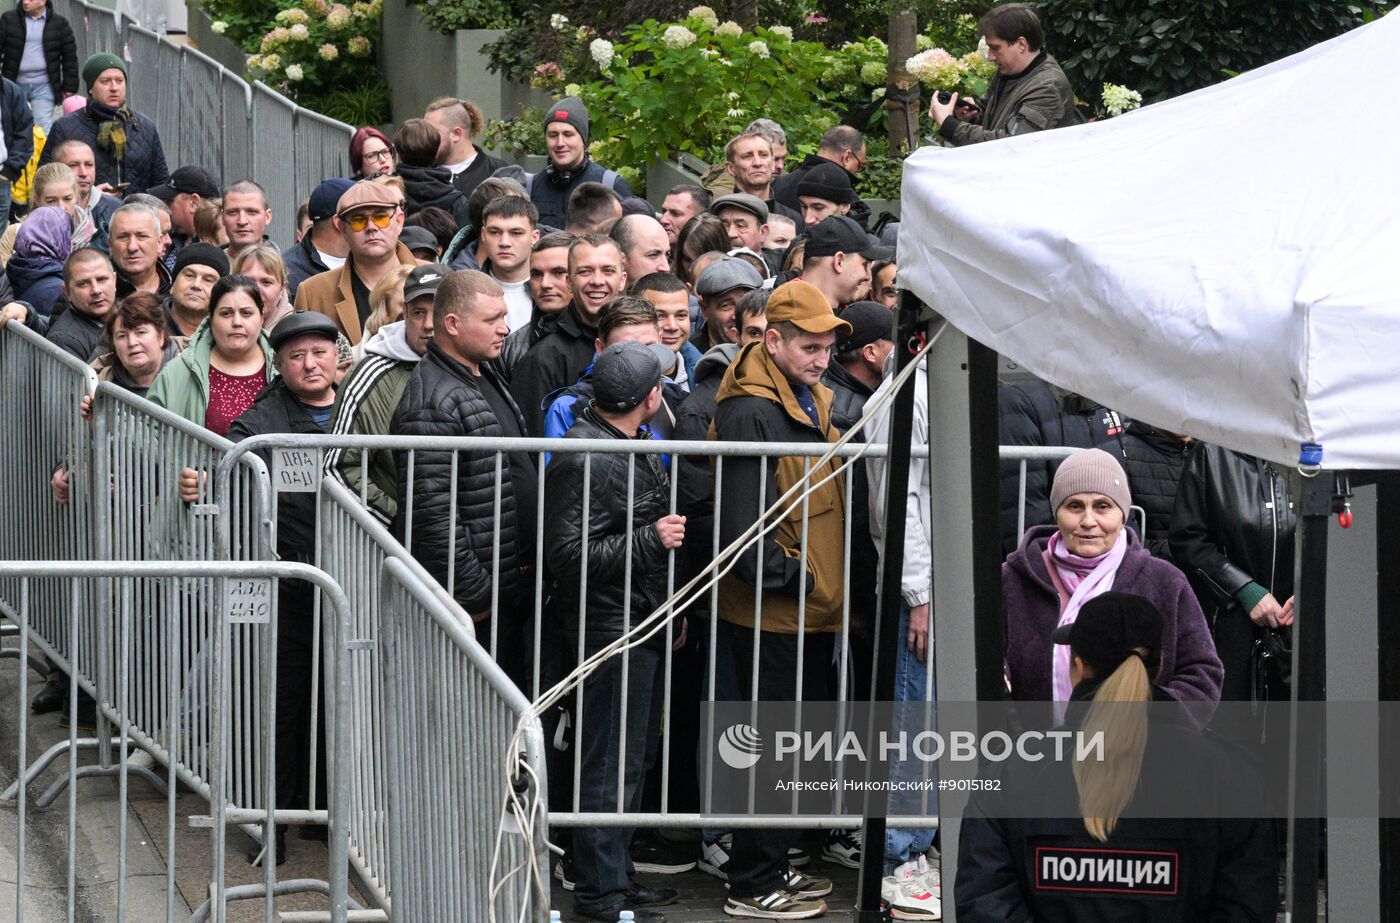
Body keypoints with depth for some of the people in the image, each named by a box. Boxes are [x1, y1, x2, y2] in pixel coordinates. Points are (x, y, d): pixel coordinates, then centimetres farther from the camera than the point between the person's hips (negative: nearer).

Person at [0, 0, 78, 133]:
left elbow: (70, 58, 6)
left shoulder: (60, 24, 3)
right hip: (15, 83, 2)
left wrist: (69, 89, 2)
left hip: (44, 86, -2)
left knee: (43, 131, -9)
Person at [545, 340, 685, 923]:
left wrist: (669, 610, 21)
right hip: (611, 628, -10)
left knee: (633, 758, 17)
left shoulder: (633, 445, 11)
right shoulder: (585, 459, -20)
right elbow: (568, 553, -24)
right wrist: (650, 539, -23)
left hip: (642, 624, 10)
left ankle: (617, 876, 27)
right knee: (612, 763, -4)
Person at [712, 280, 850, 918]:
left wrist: (829, 588, 15)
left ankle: (771, 867, 26)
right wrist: (795, 580, -16)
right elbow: (743, 524, -22)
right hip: (771, 615, -9)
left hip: (812, 612, 9)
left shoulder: (812, 404, 14)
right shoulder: (750, 414, -17)